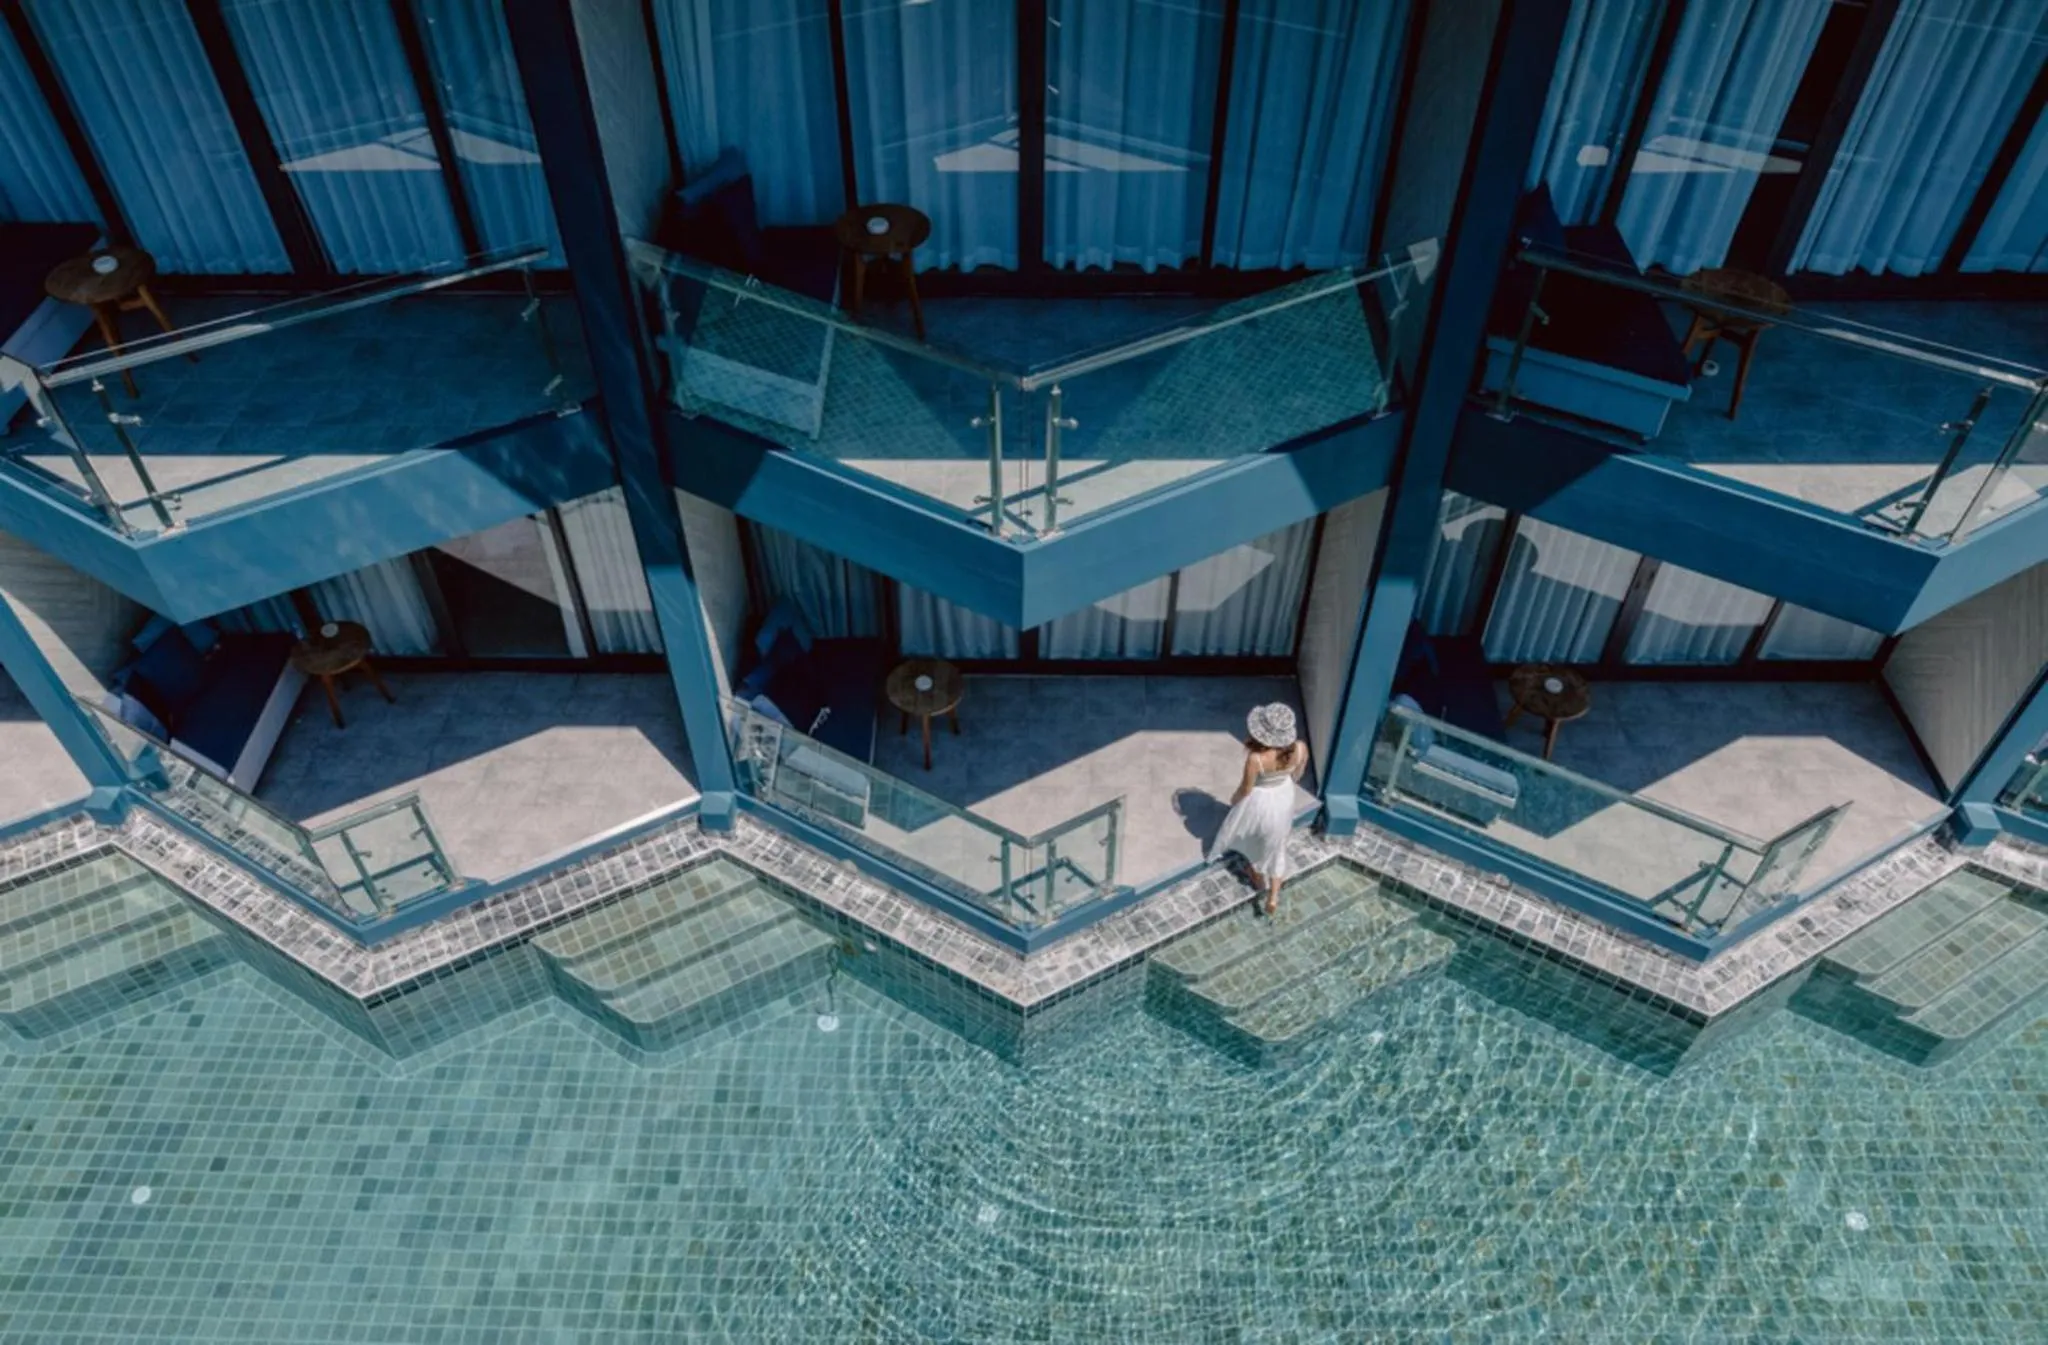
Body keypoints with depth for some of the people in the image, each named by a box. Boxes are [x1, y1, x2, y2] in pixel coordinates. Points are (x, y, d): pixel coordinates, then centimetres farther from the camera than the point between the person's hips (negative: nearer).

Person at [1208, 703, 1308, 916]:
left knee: (1252, 839, 31)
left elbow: (1246, 789, -21)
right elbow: (1296, 776, -5)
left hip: (1259, 802, -3)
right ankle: (1273, 897, 36)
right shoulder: (1300, 748, -27)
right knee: (1275, 847, 28)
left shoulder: (1256, 758, -40)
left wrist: (1234, 799, 2)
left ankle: (1258, 877, 57)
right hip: (1284, 799, 3)